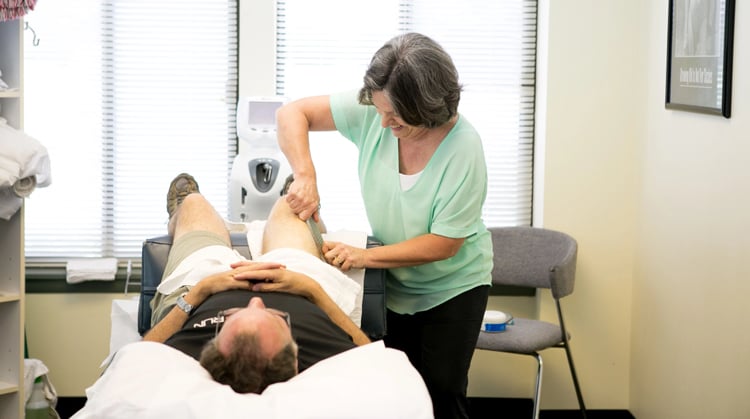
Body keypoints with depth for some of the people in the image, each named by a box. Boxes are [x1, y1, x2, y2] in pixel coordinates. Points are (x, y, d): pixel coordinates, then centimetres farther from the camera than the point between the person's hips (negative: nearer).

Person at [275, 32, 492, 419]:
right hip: (393, 284, 3)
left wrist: (365, 256, -26)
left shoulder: (463, 147, -26)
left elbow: (444, 243, -22)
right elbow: (291, 114, -12)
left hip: (453, 286, -3)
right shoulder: (373, 110, -17)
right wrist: (306, 176, -27)